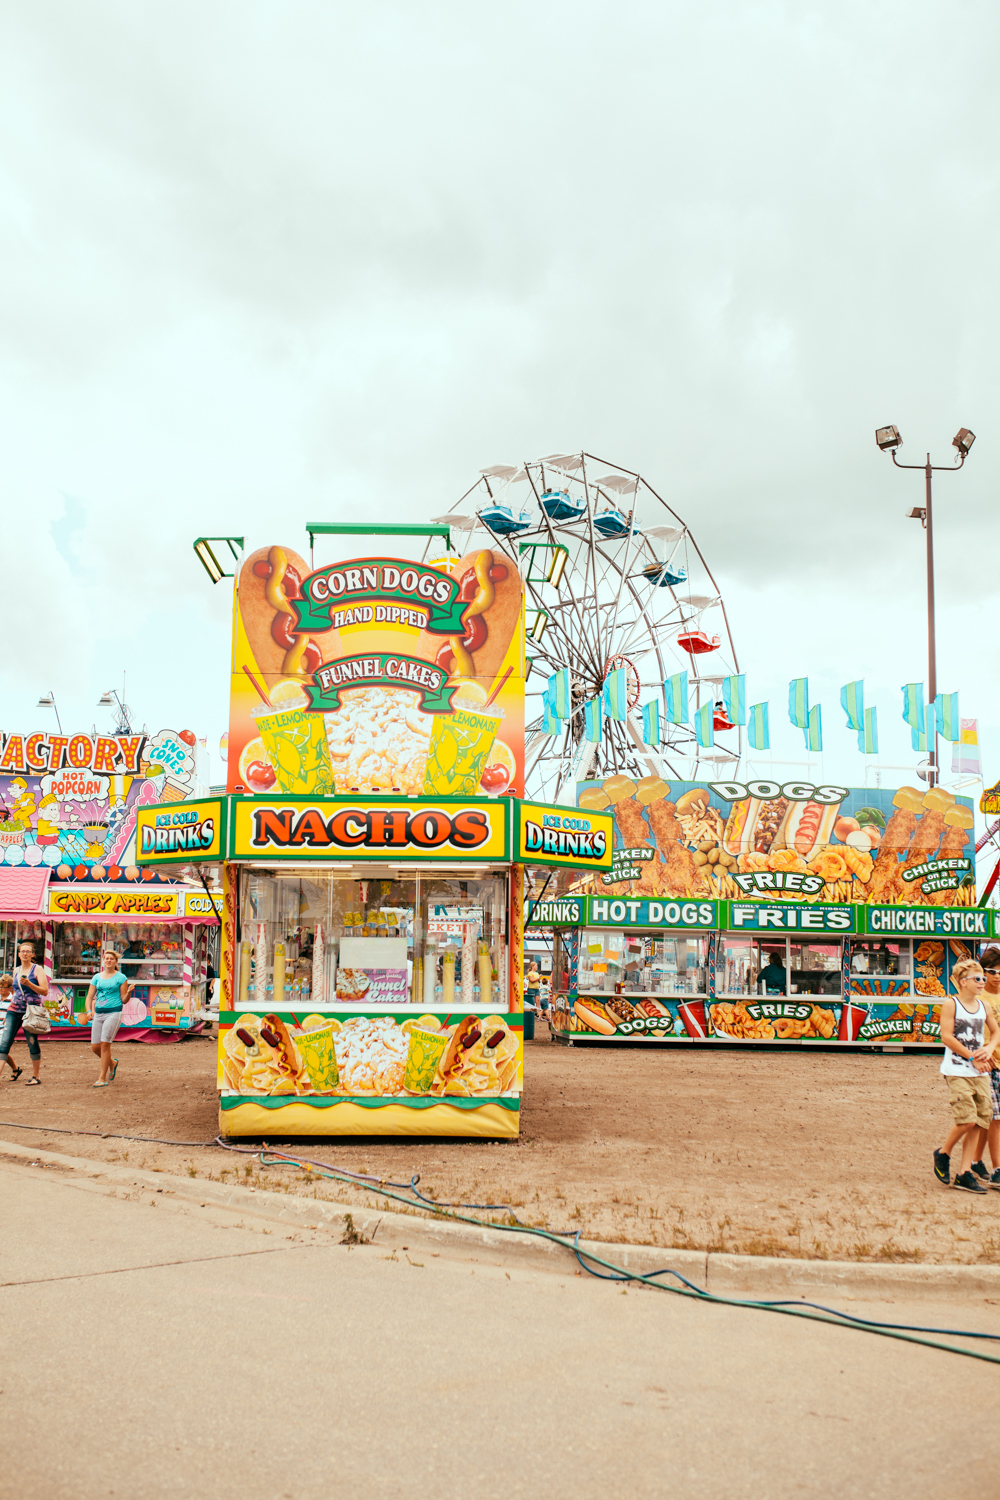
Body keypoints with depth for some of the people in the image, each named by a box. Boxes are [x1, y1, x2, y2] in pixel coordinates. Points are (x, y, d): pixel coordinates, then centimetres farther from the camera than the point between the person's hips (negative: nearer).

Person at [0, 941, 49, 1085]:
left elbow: (45, 991, -9)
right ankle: (15, 1069, 14)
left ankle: (35, 1076, 9)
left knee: (32, 1043, -2)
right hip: (13, 1011, 5)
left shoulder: (37, 970, -1)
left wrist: (28, 983, -19)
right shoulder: (16, 971, 15)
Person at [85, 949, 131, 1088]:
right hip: (98, 1014, 5)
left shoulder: (121, 978, 2)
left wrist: (129, 992, -18)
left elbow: (123, 1000, 2)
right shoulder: (97, 977, 13)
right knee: (94, 1047, 3)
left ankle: (103, 1079, -6)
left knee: (105, 1044, -13)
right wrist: (89, 1011, -6)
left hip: (114, 1013, -5)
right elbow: (89, 997, 11)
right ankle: (112, 1063, 33)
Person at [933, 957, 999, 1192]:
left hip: (979, 1072, 6)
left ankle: (965, 1173, 9)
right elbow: (947, 1036, -13)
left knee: (979, 1121, 2)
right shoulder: (951, 1004, -7)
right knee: (967, 1118, -15)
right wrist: (972, 1057, -12)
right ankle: (943, 1154, 10)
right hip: (957, 1071, -6)